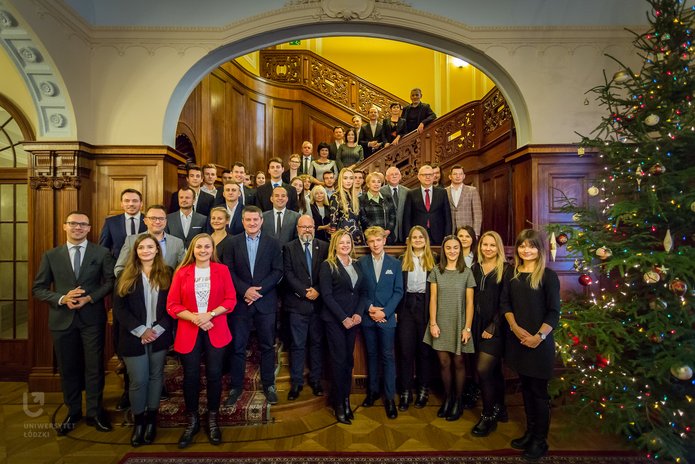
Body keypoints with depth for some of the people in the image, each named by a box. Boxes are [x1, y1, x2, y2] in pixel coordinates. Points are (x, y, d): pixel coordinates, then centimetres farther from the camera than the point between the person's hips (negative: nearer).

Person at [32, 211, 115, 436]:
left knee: (94, 367, 5)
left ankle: (95, 413, 21)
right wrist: (62, 299, -14)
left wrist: (90, 298, -16)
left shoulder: (102, 253, 1)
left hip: (92, 318, -2)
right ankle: (73, 413, 31)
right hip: (62, 319, 2)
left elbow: (110, 281, -1)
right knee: (68, 368, 13)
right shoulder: (51, 255, 5)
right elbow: (38, 288, 4)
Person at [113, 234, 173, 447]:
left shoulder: (167, 274, 2)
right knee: (138, 381, 4)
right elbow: (119, 308, -3)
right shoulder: (126, 276, 2)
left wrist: (158, 329, -13)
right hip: (134, 338, 0)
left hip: (160, 336, 1)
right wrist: (141, 330, -13)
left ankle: (151, 419, 27)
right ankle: (138, 421, 25)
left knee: (156, 377, 10)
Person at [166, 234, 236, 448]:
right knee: (191, 376, 7)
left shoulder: (222, 270, 1)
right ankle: (192, 421, 27)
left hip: (216, 331, 0)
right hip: (188, 332, 1)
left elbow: (231, 299, -3)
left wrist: (210, 314, -16)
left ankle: (212, 420, 23)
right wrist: (194, 317, -15)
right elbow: (172, 305, -1)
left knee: (214, 374, 3)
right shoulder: (182, 272, 2)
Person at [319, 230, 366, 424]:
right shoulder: (327, 265, -6)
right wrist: (343, 318, -15)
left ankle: (346, 399, 23)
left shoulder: (356, 265, 10)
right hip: (334, 320, -5)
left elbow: (362, 292, 9)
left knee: (349, 360, 10)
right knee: (339, 361, 0)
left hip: (353, 319, 5)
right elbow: (327, 295, -11)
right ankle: (338, 404, 14)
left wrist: (358, 313, -6)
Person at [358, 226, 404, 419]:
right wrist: (370, 308, -12)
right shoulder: (361, 263, 3)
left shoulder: (395, 263, 1)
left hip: (387, 317, -1)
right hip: (368, 317, 1)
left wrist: (384, 311, -12)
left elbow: (398, 291, -2)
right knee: (371, 355, 13)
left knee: (388, 357, 1)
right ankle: (372, 390, 27)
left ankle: (389, 397, 10)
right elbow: (358, 290, 1)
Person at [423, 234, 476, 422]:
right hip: (441, 324, 1)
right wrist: (433, 323, -4)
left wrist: (467, 327, -6)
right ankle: (447, 398, 27)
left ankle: (458, 401, 25)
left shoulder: (467, 272, -2)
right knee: (444, 363, 8)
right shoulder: (436, 271, 2)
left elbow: (470, 303, -2)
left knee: (458, 363, 8)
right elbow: (433, 299, 1)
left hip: (459, 324, -1)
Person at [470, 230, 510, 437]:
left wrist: (493, 326, -13)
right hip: (479, 326, 5)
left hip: (496, 327, -5)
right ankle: (500, 409, 33)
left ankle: (488, 416, 9)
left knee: (483, 369, -9)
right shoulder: (475, 268, 8)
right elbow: (472, 298, 9)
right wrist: (472, 325, 3)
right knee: (494, 370, 16)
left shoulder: (505, 270, -6)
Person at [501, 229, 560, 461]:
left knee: (539, 390, 5)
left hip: (539, 342, -4)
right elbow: (505, 303, 5)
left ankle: (540, 440, 20)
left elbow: (554, 312, -10)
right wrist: (515, 327, -8)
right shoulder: (512, 274, 6)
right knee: (525, 386, 15)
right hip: (517, 339, 5)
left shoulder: (548, 276, -7)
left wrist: (539, 336, -17)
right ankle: (530, 431, 31)